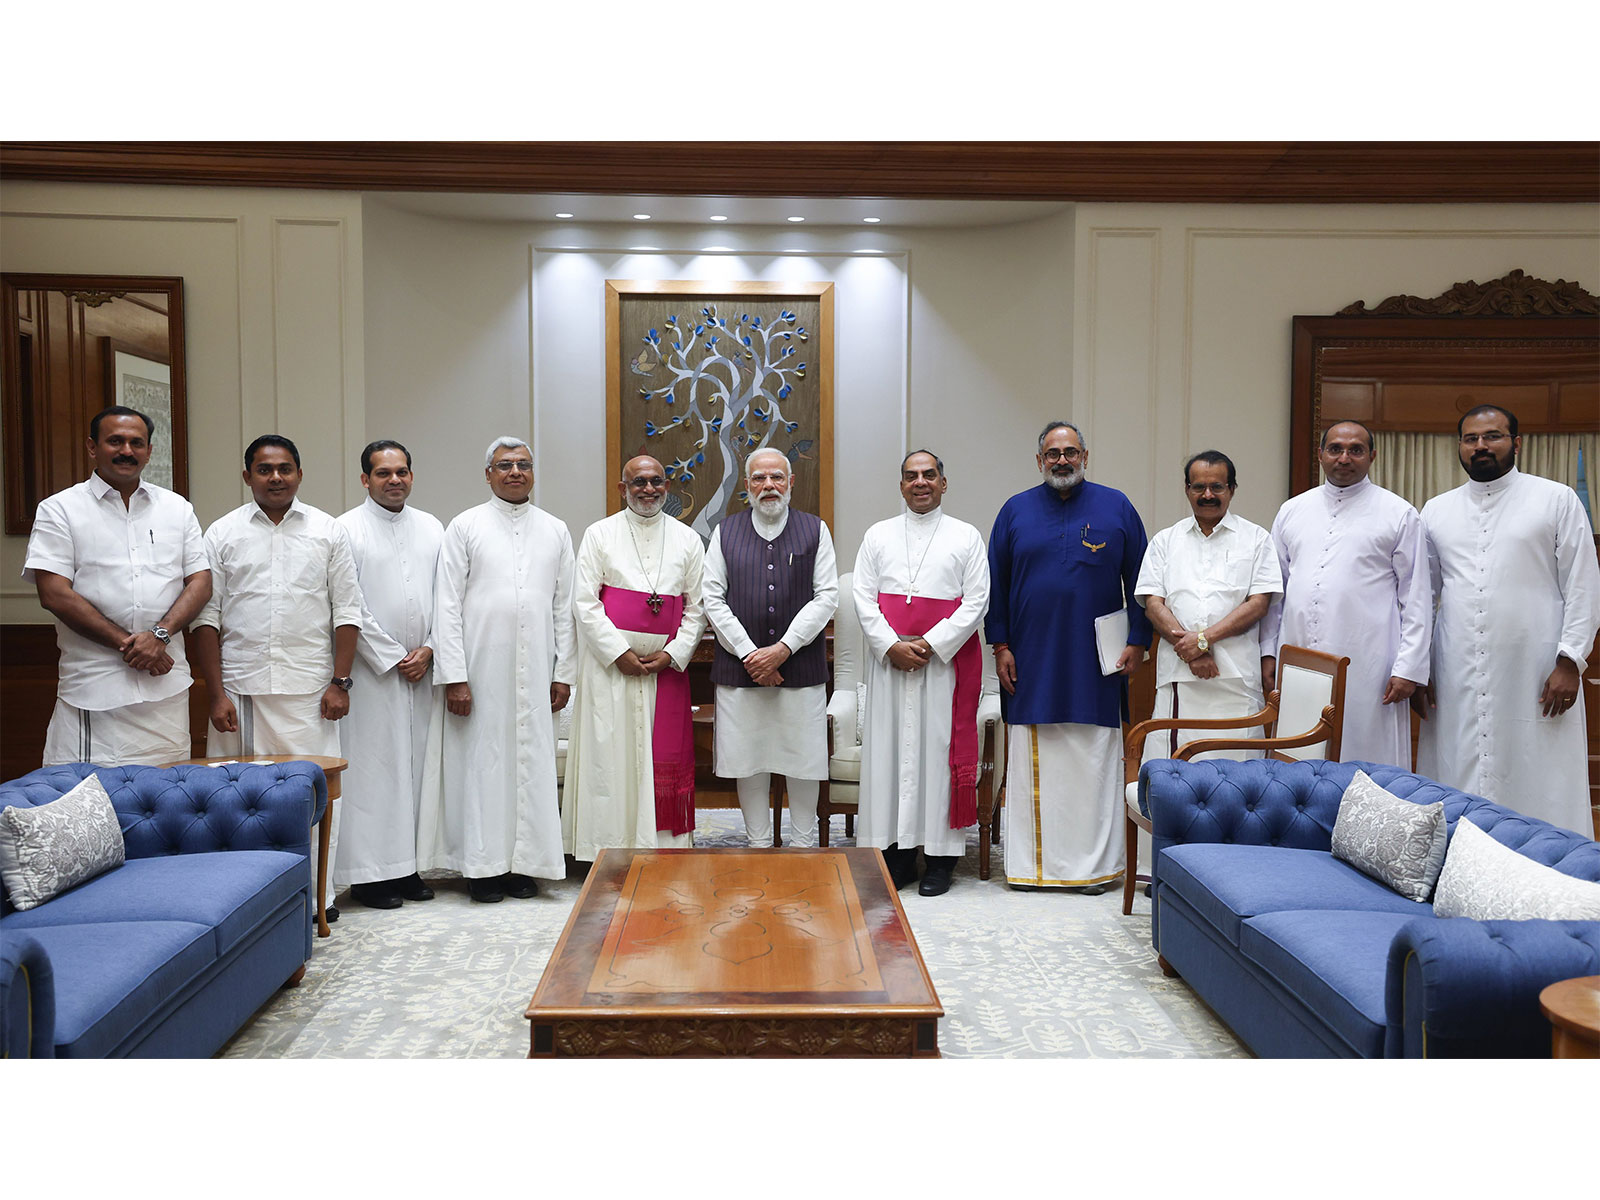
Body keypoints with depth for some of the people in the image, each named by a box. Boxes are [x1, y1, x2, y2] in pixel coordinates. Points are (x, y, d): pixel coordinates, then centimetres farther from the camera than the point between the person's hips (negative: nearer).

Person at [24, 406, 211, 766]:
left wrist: (159, 634, -9)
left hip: (167, 684, 3)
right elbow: (54, 595, -5)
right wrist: (126, 643, -11)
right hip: (93, 689, -3)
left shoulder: (177, 508, 14)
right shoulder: (59, 510, 4)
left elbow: (200, 583, 7)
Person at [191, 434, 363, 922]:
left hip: (309, 689, 0)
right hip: (241, 686, 0)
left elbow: (347, 612, 6)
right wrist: (216, 694, -3)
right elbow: (206, 617, 4)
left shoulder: (327, 531, 8)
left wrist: (340, 682, -1)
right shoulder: (223, 533, 6)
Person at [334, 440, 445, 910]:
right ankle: (368, 874, 6)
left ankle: (406, 866, 17)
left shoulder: (431, 528, 12)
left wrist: (428, 649, -3)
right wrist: (393, 658, -10)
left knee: (416, 765, 8)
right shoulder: (347, 529, -3)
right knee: (370, 769, -2)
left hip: (423, 672, 5)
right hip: (371, 672, -5)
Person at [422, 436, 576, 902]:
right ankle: (483, 865, 11)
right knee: (482, 761, 0)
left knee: (532, 762, 4)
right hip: (481, 671, -2)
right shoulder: (465, 527, 3)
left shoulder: (555, 531, 11)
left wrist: (563, 672, 4)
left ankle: (524, 863, 14)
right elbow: (447, 605, -2)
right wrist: (454, 676, -9)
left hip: (535, 671, 2)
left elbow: (564, 607, 11)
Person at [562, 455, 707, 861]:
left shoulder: (687, 539, 10)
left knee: (665, 758, 3)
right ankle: (611, 845, 8)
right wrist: (619, 652, -10)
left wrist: (673, 654, -5)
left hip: (667, 667, 2)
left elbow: (697, 607, 8)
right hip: (610, 664, -2)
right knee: (610, 754, 0)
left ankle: (661, 843, 12)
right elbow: (584, 602, -2)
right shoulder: (599, 534, 4)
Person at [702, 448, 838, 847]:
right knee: (749, 760, 6)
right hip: (740, 665, 1)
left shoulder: (814, 530, 6)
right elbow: (712, 600, 2)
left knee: (803, 758, 5)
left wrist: (783, 649, -11)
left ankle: (803, 844, 20)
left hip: (801, 666, -1)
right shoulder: (725, 532, 7)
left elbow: (827, 596, -2)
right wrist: (749, 654, -8)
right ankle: (759, 844, 20)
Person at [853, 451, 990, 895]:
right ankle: (896, 853, 10)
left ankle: (940, 858, 7)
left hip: (944, 659, -2)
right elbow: (863, 596, 5)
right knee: (889, 749, 2)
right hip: (888, 657, 2)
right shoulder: (878, 535, 12)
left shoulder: (966, 537, 6)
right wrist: (892, 646, -9)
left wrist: (930, 645, -12)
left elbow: (976, 601, -1)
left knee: (941, 748, -1)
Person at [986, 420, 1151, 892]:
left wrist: (1138, 641, -1)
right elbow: (996, 583, 8)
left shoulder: (1116, 508, 5)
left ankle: (1096, 864, 14)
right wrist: (1001, 646, 1)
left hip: (1096, 663, -1)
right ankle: (1030, 862, 15)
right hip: (1032, 660, 1)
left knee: (1095, 761, 3)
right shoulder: (1015, 511, 7)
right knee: (1033, 763, 5)